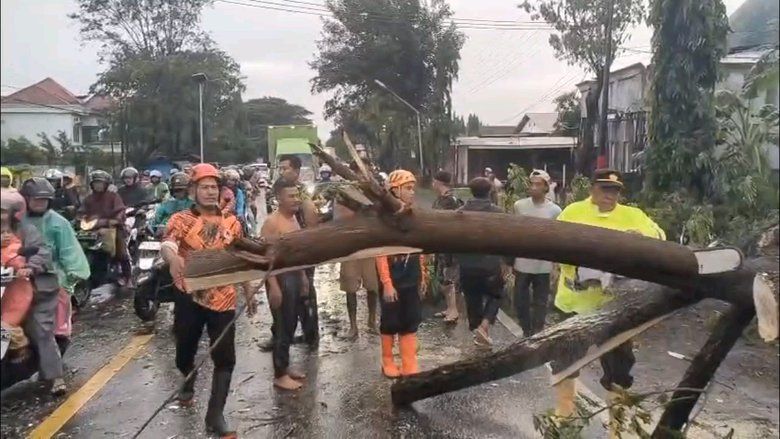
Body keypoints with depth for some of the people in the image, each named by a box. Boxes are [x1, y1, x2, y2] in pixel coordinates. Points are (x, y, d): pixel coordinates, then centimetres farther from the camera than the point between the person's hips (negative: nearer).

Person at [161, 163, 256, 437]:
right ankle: (188, 383, 50)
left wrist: (249, 293, 13)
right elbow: (167, 245, -26)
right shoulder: (180, 219, -5)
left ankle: (215, 415, 7)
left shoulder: (231, 223, 5)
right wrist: (173, 259, -50)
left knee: (225, 358, -3)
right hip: (189, 297, -1)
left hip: (223, 299, 2)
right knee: (185, 350, 16)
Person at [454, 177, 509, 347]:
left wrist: (457, 259, 15)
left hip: (467, 265, 2)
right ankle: (484, 325, -2)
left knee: (473, 298, 15)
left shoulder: (460, 212, 0)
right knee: (495, 295, 18)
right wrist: (505, 262, 2)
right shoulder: (497, 212, -7)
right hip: (490, 264, -2)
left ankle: (477, 328, 22)